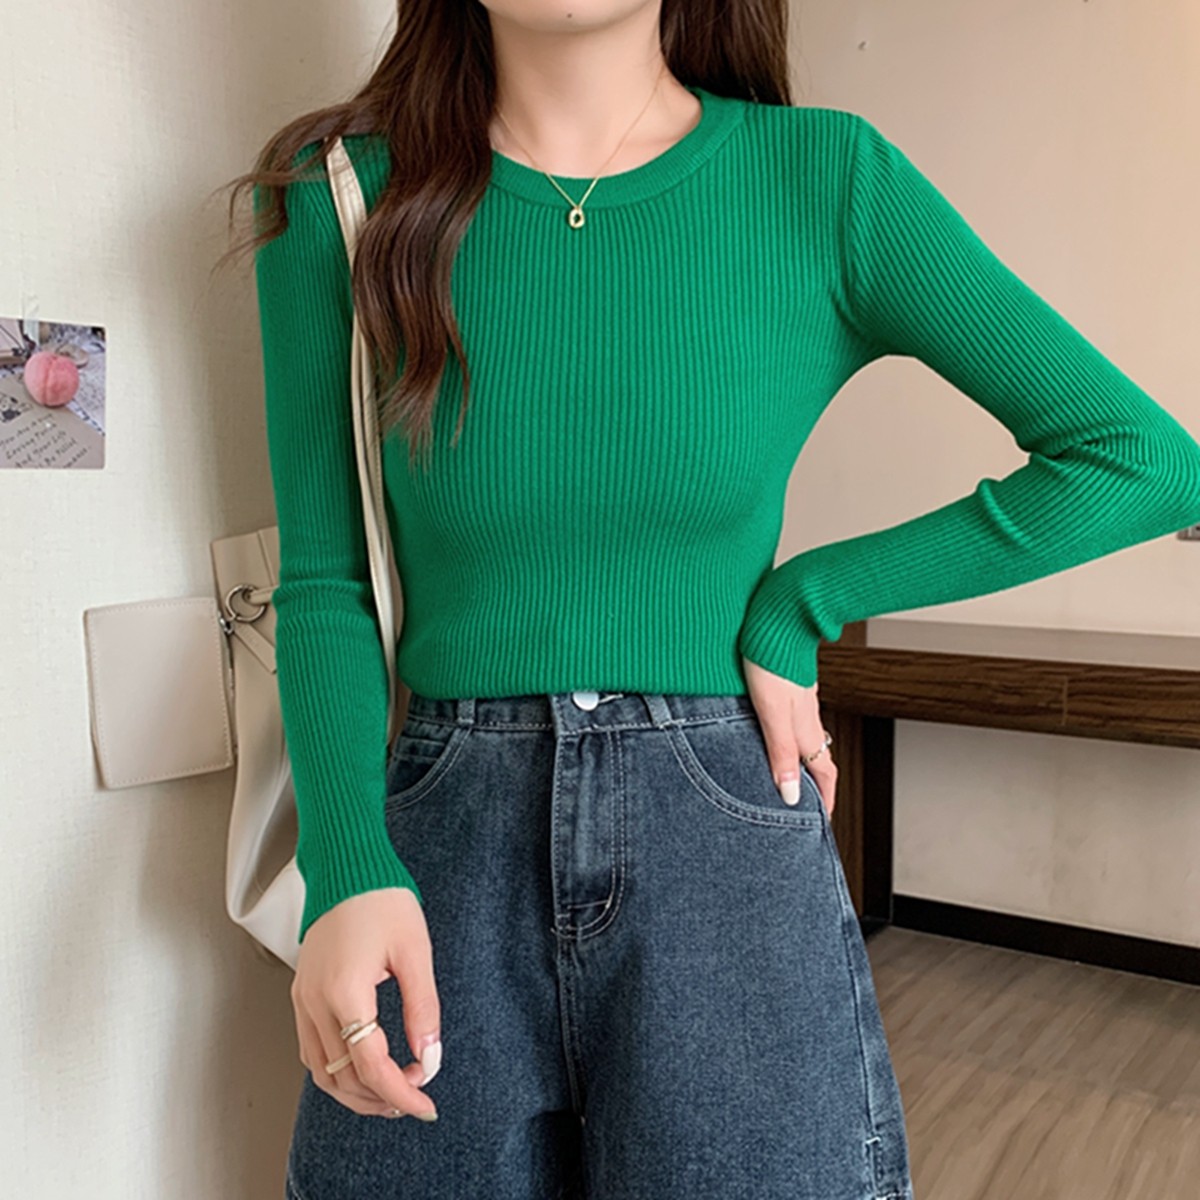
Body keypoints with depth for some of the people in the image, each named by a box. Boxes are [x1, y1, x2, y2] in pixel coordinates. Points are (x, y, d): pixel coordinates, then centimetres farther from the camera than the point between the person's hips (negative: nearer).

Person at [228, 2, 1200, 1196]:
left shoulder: (825, 178, -4)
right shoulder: (341, 200, -1)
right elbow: (323, 585, 1)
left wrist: (798, 603, -6)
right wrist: (346, 870, -15)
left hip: (730, 851, 0)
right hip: (442, 854, 1)